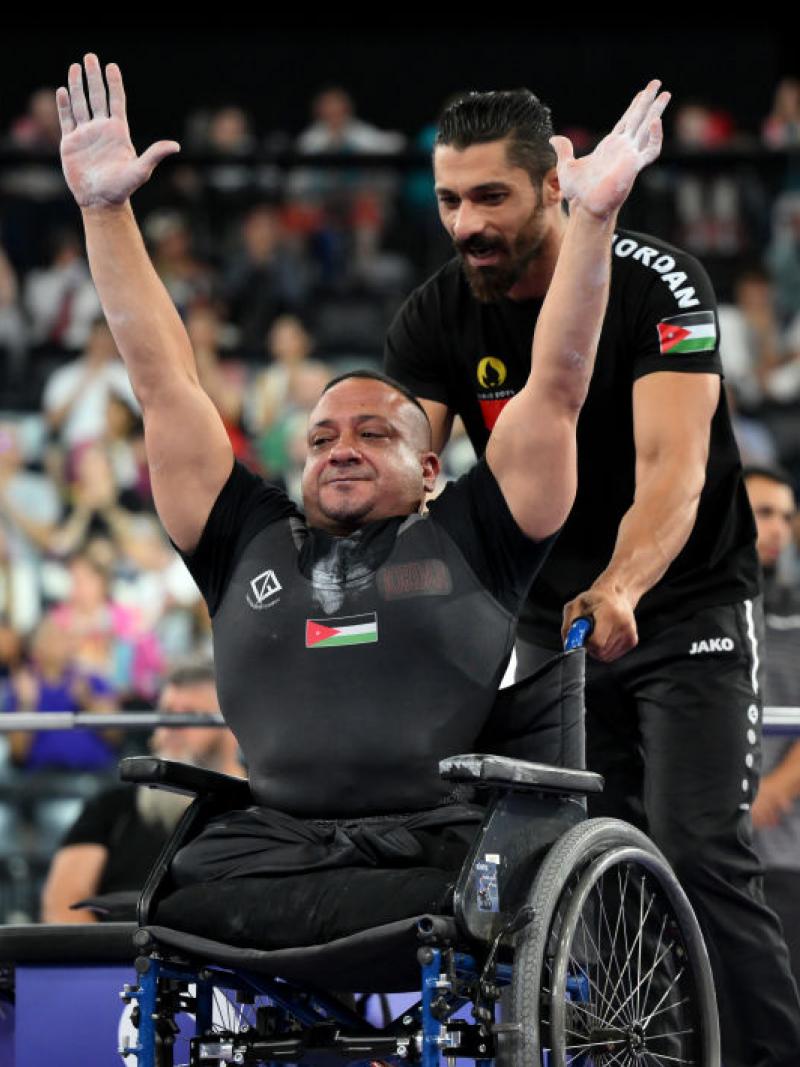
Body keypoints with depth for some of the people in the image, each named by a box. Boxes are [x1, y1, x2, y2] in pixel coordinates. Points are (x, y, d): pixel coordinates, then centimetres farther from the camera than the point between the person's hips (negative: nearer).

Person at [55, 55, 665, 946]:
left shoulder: (468, 540, 20)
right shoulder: (251, 543, 25)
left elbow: (557, 385, 15)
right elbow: (163, 380, 25)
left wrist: (593, 216, 6)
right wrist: (103, 210, 23)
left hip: (427, 867, -1)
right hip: (254, 863, 2)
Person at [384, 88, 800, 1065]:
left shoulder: (654, 284, -20)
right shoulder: (434, 320, -7)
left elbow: (671, 469, -31)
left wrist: (620, 588, -49)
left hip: (685, 609, -4)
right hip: (547, 616, 4)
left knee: (699, 857, -15)